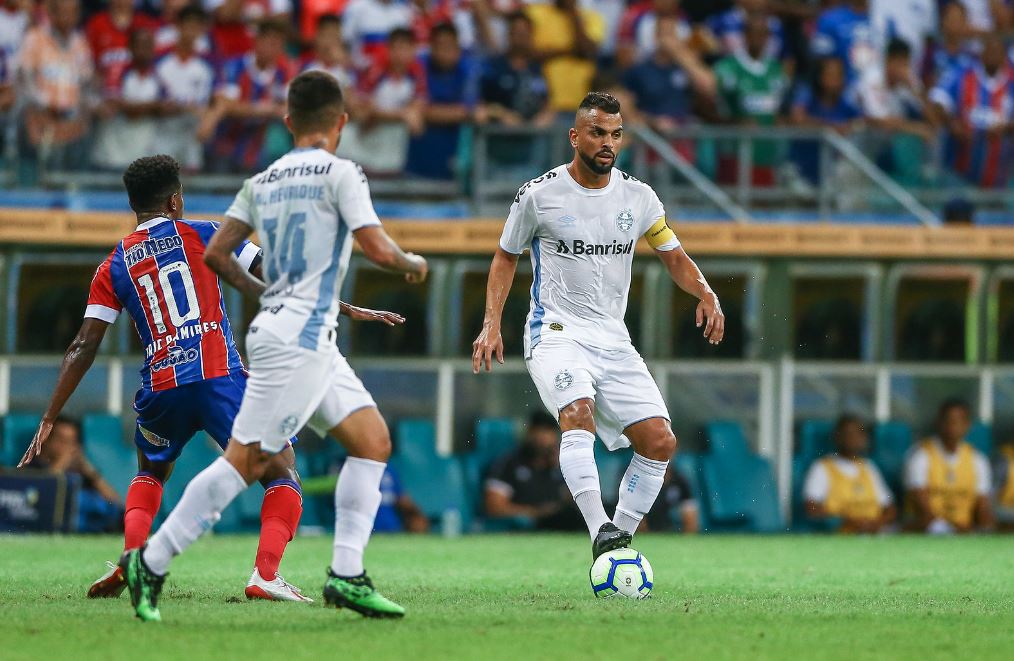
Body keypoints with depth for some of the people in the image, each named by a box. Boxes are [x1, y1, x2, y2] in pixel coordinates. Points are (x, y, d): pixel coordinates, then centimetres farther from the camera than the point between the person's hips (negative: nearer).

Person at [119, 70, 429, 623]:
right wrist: (415, 264, 6)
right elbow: (378, 250, -14)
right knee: (247, 459, -9)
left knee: (374, 440, 8)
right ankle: (151, 563, -9)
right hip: (298, 339, -9)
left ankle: (346, 576, 1)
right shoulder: (339, 173, -8)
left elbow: (216, 254, 11)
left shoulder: (261, 181, 13)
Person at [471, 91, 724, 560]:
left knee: (660, 441, -9)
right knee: (578, 412, -33)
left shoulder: (637, 197, 5)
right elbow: (506, 257, 10)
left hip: (613, 340, 5)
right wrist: (492, 323, 0)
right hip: (556, 333, -5)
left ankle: (619, 538, 5)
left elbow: (674, 257, 14)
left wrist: (706, 296, -6)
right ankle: (600, 532, -43)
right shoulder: (539, 195, -3)